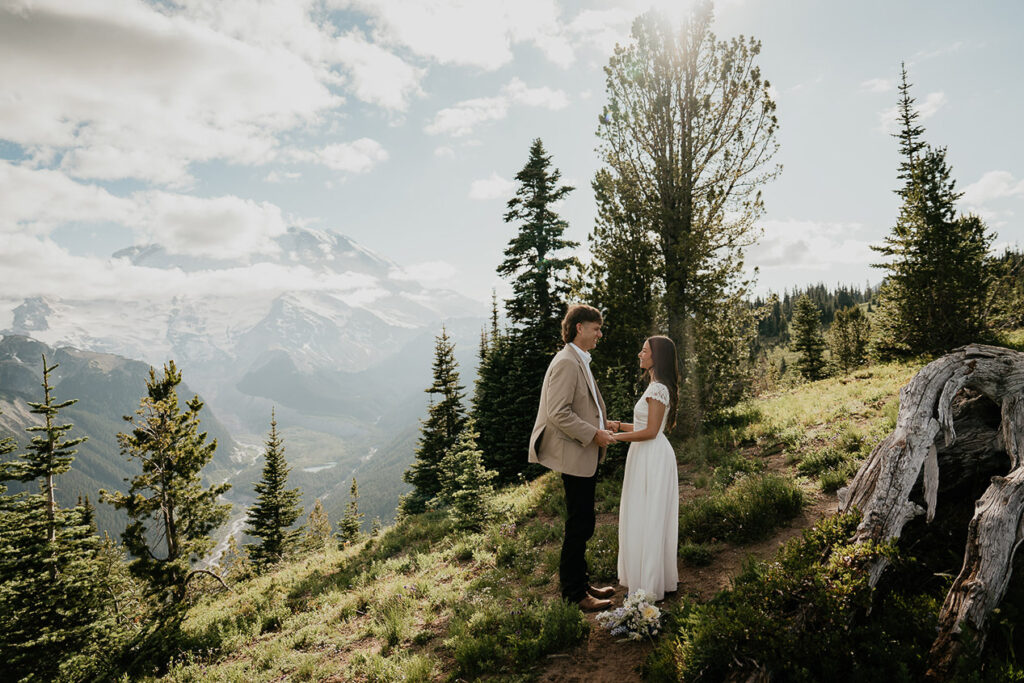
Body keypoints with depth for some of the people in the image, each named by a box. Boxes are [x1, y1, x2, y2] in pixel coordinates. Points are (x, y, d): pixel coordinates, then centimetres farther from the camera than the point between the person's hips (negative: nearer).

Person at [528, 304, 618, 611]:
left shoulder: (580, 362, 16)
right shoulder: (566, 363, -17)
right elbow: (558, 413, -24)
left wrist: (601, 426, 12)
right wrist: (593, 434, -18)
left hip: (586, 456, 10)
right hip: (575, 457, -10)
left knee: (581, 525, 18)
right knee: (579, 526, -1)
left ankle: (580, 582, 30)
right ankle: (574, 593, 12)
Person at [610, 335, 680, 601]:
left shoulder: (658, 389, -17)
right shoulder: (657, 387, 14)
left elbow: (650, 432, -19)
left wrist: (616, 437, -13)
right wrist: (618, 425, 14)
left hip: (652, 458, -10)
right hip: (648, 457, 10)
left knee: (647, 519, -2)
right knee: (646, 518, 16)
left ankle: (649, 585, 9)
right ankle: (653, 576, 27)